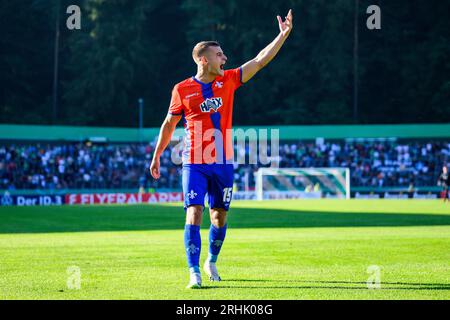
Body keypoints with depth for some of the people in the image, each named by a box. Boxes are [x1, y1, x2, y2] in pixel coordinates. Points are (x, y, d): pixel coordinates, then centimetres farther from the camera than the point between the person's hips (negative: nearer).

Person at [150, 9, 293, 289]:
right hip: (194, 164, -3)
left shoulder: (228, 81, 5)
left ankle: (212, 262, 34)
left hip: (223, 163, 3)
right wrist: (157, 156, 14)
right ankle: (195, 272, -12)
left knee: (220, 216, 12)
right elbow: (169, 124, 9)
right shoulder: (182, 90, -2)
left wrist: (283, 35, -2)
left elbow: (260, 61, 4)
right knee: (194, 215, -13)